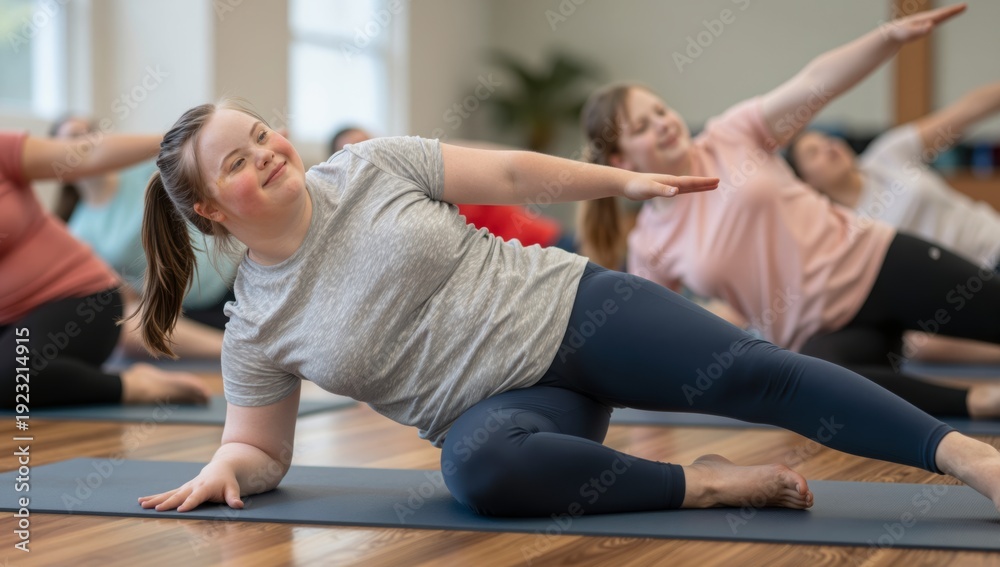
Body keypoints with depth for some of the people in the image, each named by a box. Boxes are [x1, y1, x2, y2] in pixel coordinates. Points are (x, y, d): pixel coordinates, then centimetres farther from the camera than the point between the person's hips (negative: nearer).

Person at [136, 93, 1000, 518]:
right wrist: (223, 469, -15)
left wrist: (624, 181, 6)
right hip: (500, 398, 0)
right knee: (480, 464, -37)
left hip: (565, 309, 1)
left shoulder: (369, 168, -1)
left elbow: (508, 174, 5)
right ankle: (703, 485, -23)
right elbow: (260, 450, 7)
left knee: (749, 370, -19)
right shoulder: (255, 329, 0)